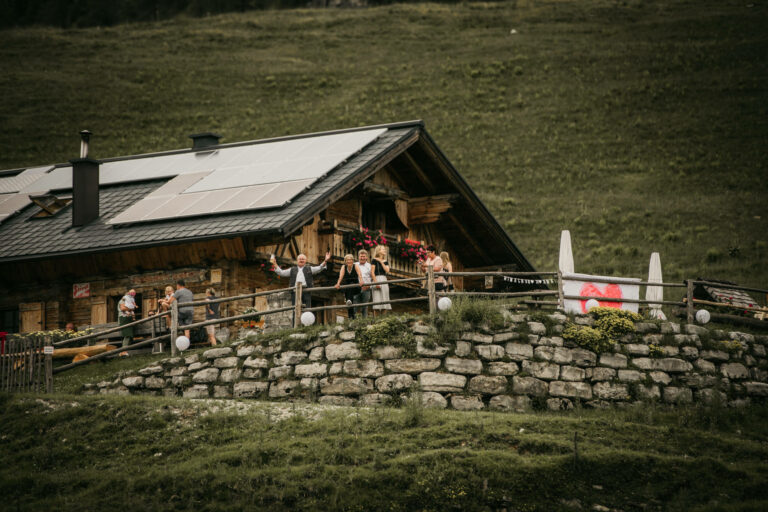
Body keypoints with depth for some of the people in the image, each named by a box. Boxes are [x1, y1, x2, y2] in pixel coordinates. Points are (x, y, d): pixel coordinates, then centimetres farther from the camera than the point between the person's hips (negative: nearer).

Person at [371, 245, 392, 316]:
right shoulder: (375, 260, -1)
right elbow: (372, 273, -7)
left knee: (384, 299, 3)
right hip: (377, 279, -6)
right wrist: (376, 282, -16)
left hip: (384, 280, 6)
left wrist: (381, 262, -2)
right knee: (377, 299, -10)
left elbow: (387, 270, 0)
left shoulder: (385, 261, 15)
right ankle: (375, 317, -10)